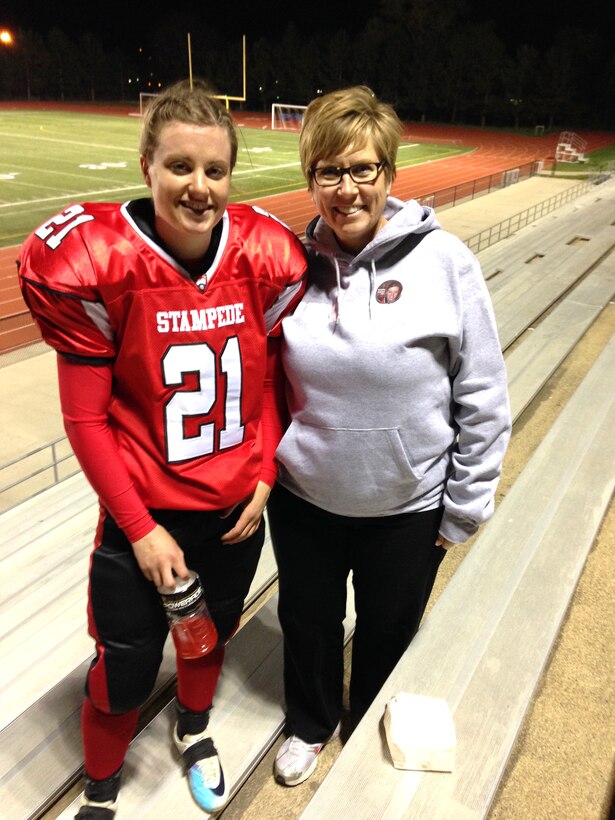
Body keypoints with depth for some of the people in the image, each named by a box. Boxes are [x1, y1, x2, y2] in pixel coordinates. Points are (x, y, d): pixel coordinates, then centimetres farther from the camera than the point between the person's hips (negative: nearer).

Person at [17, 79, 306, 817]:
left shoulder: (268, 257, -10)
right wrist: (140, 529, -12)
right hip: (145, 515, -3)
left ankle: (193, 728, 60)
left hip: (237, 506, 3)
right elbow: (86, 419, -13)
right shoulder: (95, 264, -18)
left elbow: (271, 380, 2)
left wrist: (264, 479, -2)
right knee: (124, 668, 12)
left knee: (212, 631, 26)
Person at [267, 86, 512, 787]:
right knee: (308, 622, 22)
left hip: (408, 507, -1)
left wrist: (462, 509, -5)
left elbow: (483, 399, -9)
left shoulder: (443, 260, -15)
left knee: (387, 635, 22)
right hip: (302, 499, 2)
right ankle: (309, 725, 55)